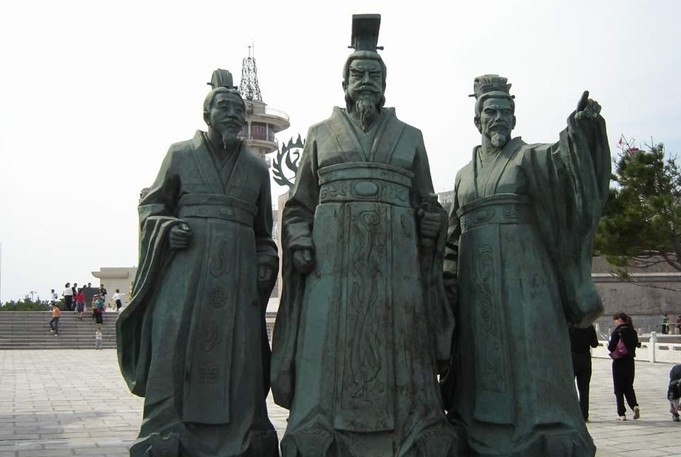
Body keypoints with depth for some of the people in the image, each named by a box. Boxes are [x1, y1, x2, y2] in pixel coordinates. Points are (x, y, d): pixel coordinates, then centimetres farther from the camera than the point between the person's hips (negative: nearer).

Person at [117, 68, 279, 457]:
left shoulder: (257, 167, 16)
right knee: (175, 350, -6)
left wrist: (266, 262, 5)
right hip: (185, 267, -2)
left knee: (238, 357, -1)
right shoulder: (181, 154, 9)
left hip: (238, 273, 2)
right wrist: (167, 228, -7)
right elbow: (152, 205, 12)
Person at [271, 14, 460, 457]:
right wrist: (298, 241, -2)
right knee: (329, 357, -6)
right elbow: (299, 204, 14)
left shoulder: (409, 136, 19)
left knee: (398, 360, -2)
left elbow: (427, 204, 19)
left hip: (396, 262, 1)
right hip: (334, 260, 0)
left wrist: (432, 224, 0)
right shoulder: (321, 133, 18)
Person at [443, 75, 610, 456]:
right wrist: (450, 281, 11)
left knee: (531, 368, -7)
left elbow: (566, 158, -16)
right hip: (478, 289, 4)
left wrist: (580, 129, -34)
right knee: (483, 373, 5)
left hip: (524, 279, -4)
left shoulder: (532, 158, 6)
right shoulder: (464, 175, 18)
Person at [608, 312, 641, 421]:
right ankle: (634, 405, -7)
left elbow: (611, 348, -17)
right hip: (630, 362, 5)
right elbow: (636, 345, 10)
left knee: (619, 389, 4)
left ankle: (621, 414, 5)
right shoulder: (633, 332, 3)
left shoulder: (617, 332, -14)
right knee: (629, 387, 16)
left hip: (619, 363, -5)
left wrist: (608, 344, 3)